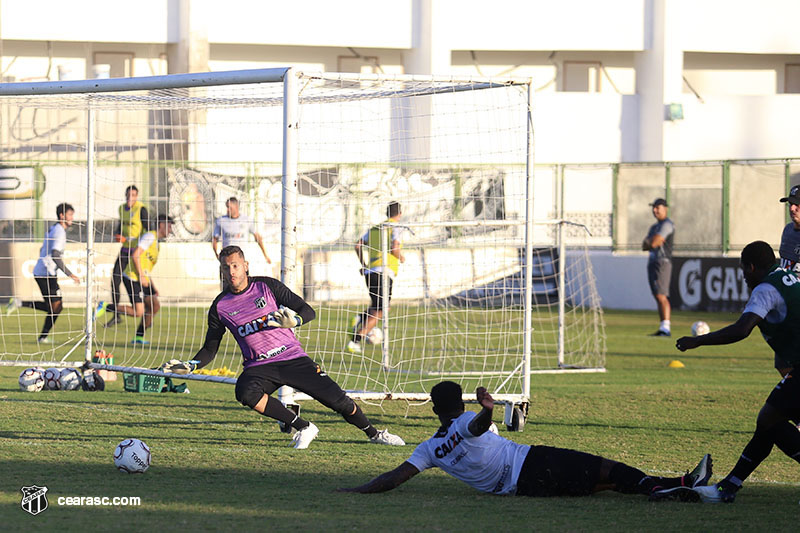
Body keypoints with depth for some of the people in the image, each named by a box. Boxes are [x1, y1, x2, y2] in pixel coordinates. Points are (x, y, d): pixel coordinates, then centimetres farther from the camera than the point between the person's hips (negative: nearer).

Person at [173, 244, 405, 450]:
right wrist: (192, 365, -9)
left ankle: (374, 433, 17)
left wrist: (294, 320, -26)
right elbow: (210, 349, 10)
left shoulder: (267, 286, -2)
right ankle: (303, 427, -17)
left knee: (337, 400, -10)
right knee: (246, 393, -33)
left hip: (293, 358, -1)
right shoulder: (220, 306, 2)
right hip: (258, 366, 1)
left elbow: (308, 311, -3)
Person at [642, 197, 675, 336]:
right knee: (658, 297, 7)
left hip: (663, 262, -9)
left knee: (661, 296, -18)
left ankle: (666, 327, -24)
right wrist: (652, 242, -4)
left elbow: (653, 242, -17)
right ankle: (662, 329, 7)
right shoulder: (654, 227, 22)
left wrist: (649, 241, 5)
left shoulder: (667, 224, -8)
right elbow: (644, 246, 16)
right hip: (652, 262, 9)